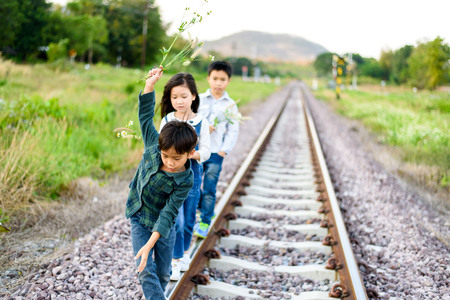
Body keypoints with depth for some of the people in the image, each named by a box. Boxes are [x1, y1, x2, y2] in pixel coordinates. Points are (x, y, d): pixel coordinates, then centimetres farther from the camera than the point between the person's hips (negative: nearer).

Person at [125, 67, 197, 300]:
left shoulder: (185, 181, -25)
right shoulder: (153, 146, -18)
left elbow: (169, 213, -26)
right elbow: (145, 116, -9)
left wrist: (149, 245, -32)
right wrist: (150, 84, -15)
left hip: (163, 226, -2)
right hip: (139, 219, 2)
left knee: (163, 273, 11)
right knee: (146, 271, -7)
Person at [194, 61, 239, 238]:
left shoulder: (230, 105, 2)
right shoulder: (199, 99, 3)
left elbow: (233, 131, 2)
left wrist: (224, 150, -8)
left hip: (216, 153, -1)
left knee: (209, 189, -1)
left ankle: (205, 222, 11)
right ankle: (205, 210, 30)